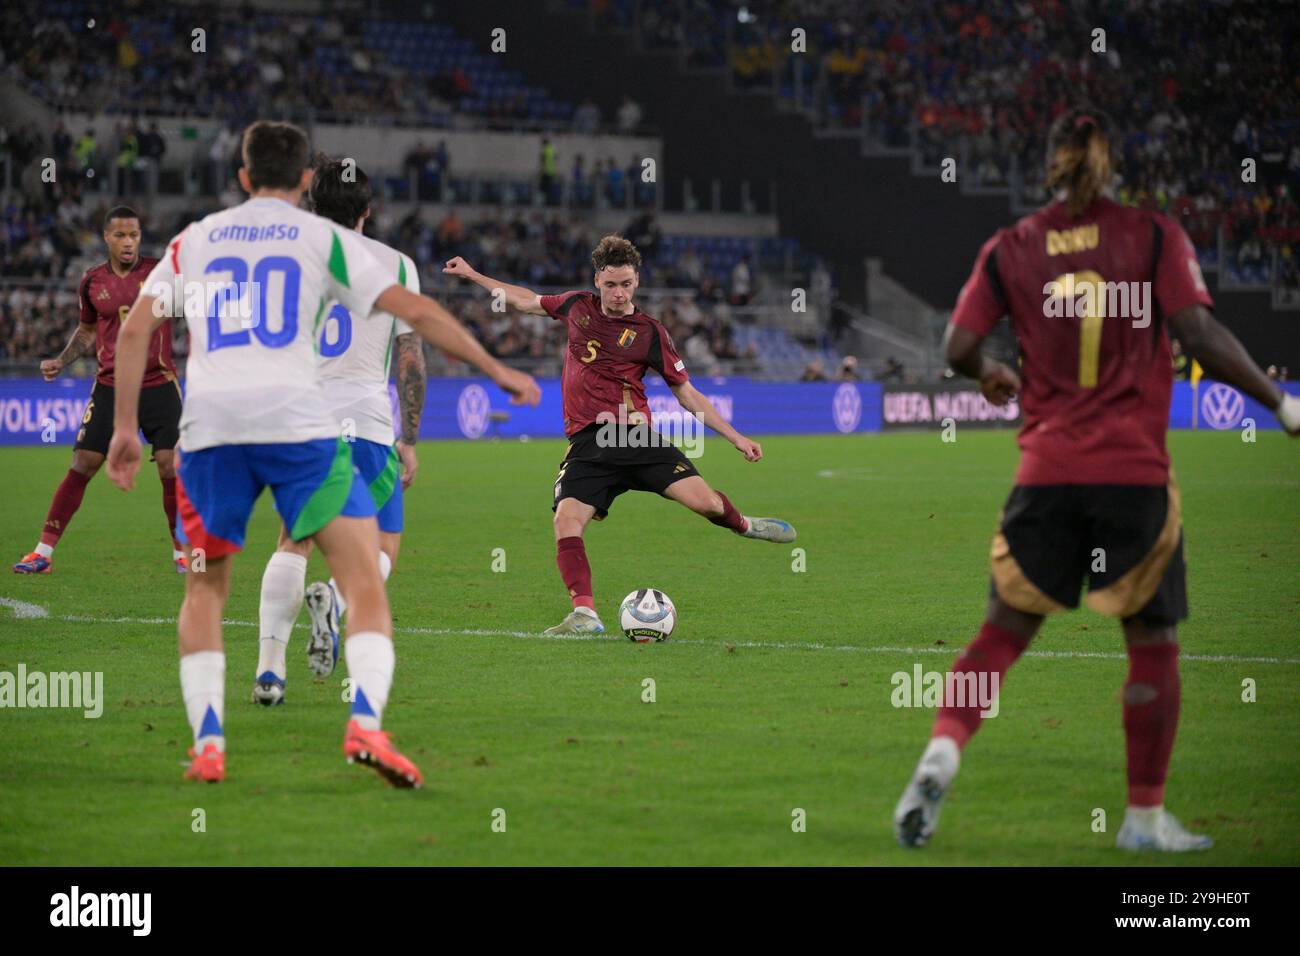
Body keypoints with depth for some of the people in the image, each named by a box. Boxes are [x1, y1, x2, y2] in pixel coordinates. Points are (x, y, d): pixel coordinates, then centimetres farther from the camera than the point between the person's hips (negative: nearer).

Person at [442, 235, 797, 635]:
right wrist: (472, 274, 35)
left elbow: (687, 394, 9)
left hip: (634, 437, -2)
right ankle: (585, 614, -20)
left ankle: (743, 525, 18)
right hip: (587, 444, 2)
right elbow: (528, 301, 31)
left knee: (703, 500, -17)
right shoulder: (578, 306, 12)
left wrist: (736, 438, 5)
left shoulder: (650, 333, 4)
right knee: (566, 520, -21)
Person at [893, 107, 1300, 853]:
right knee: (1153, 642, 8)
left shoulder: (1010, 248, 4)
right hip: (1135, 470, -2)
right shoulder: (1155, 237, -2)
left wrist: (991, 374, 25)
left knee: (1006, 628, 9)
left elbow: (959, 348, 2)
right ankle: (1146, 815, 11)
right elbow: (1202, 336, -11)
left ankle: (943, 753, -12)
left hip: (1048, 469, 2)